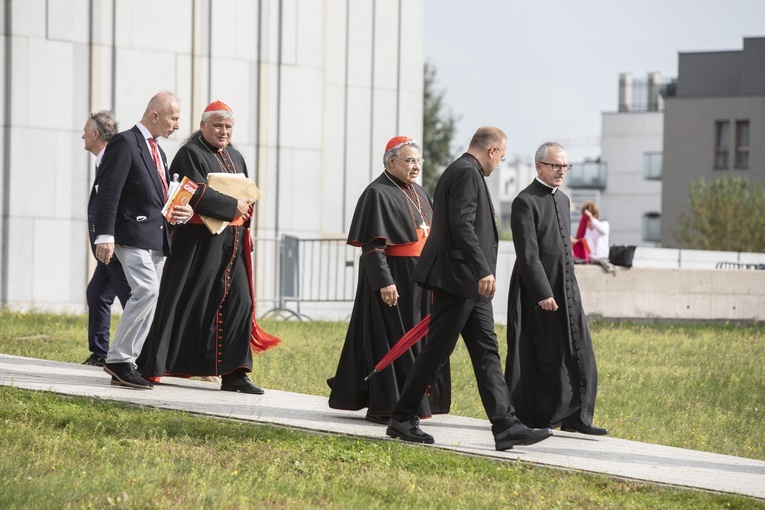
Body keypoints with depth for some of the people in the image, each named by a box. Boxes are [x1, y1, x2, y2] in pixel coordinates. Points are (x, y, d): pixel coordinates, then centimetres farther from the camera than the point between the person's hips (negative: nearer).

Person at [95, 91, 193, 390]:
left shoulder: (157, 151, 22)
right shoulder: (125, 143, -6)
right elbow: (109, 191, -13)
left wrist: (172, 214, 7)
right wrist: (105, 236, -20)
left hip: (156, 237, 9)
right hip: (133, 234, -9)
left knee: (148, 299, 6)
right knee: (146, 290, -20)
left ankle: (124, 366, 9)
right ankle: (118, 359, -14)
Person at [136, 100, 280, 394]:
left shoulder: (235, 158, 18)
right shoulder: (190, 155, -6)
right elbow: (197, 194, -18)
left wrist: (245, 211, 5)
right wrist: (232, 205, -14)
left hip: (231, 243, 7)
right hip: (198, 241, -7)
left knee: (238, 302, -1)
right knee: (185, 303, -5)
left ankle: (233, 374, 1)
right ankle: (150, 367, 4)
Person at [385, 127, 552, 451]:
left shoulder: (465, 172, 19)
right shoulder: (467, 172, -13)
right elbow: (462, 226, -23)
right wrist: (483, 271, -27)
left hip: (469, 284, 11)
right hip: (458, 279, -11)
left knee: (487, 353, 4)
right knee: (436, 351, -3)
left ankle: (506, 427, -1)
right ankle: (401, 420, 6)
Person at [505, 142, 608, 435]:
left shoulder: (563, 200, 17)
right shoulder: (526, 202, -11)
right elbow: (528, 255, -17)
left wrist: (569, 286, 19)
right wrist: (543, 294, -21)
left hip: (567, 289, 8)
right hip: (538, 290, -8)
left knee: (578, 354, 4)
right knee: (541, 356, -3)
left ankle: (575, 417, 9)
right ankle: (532, 419, 6)